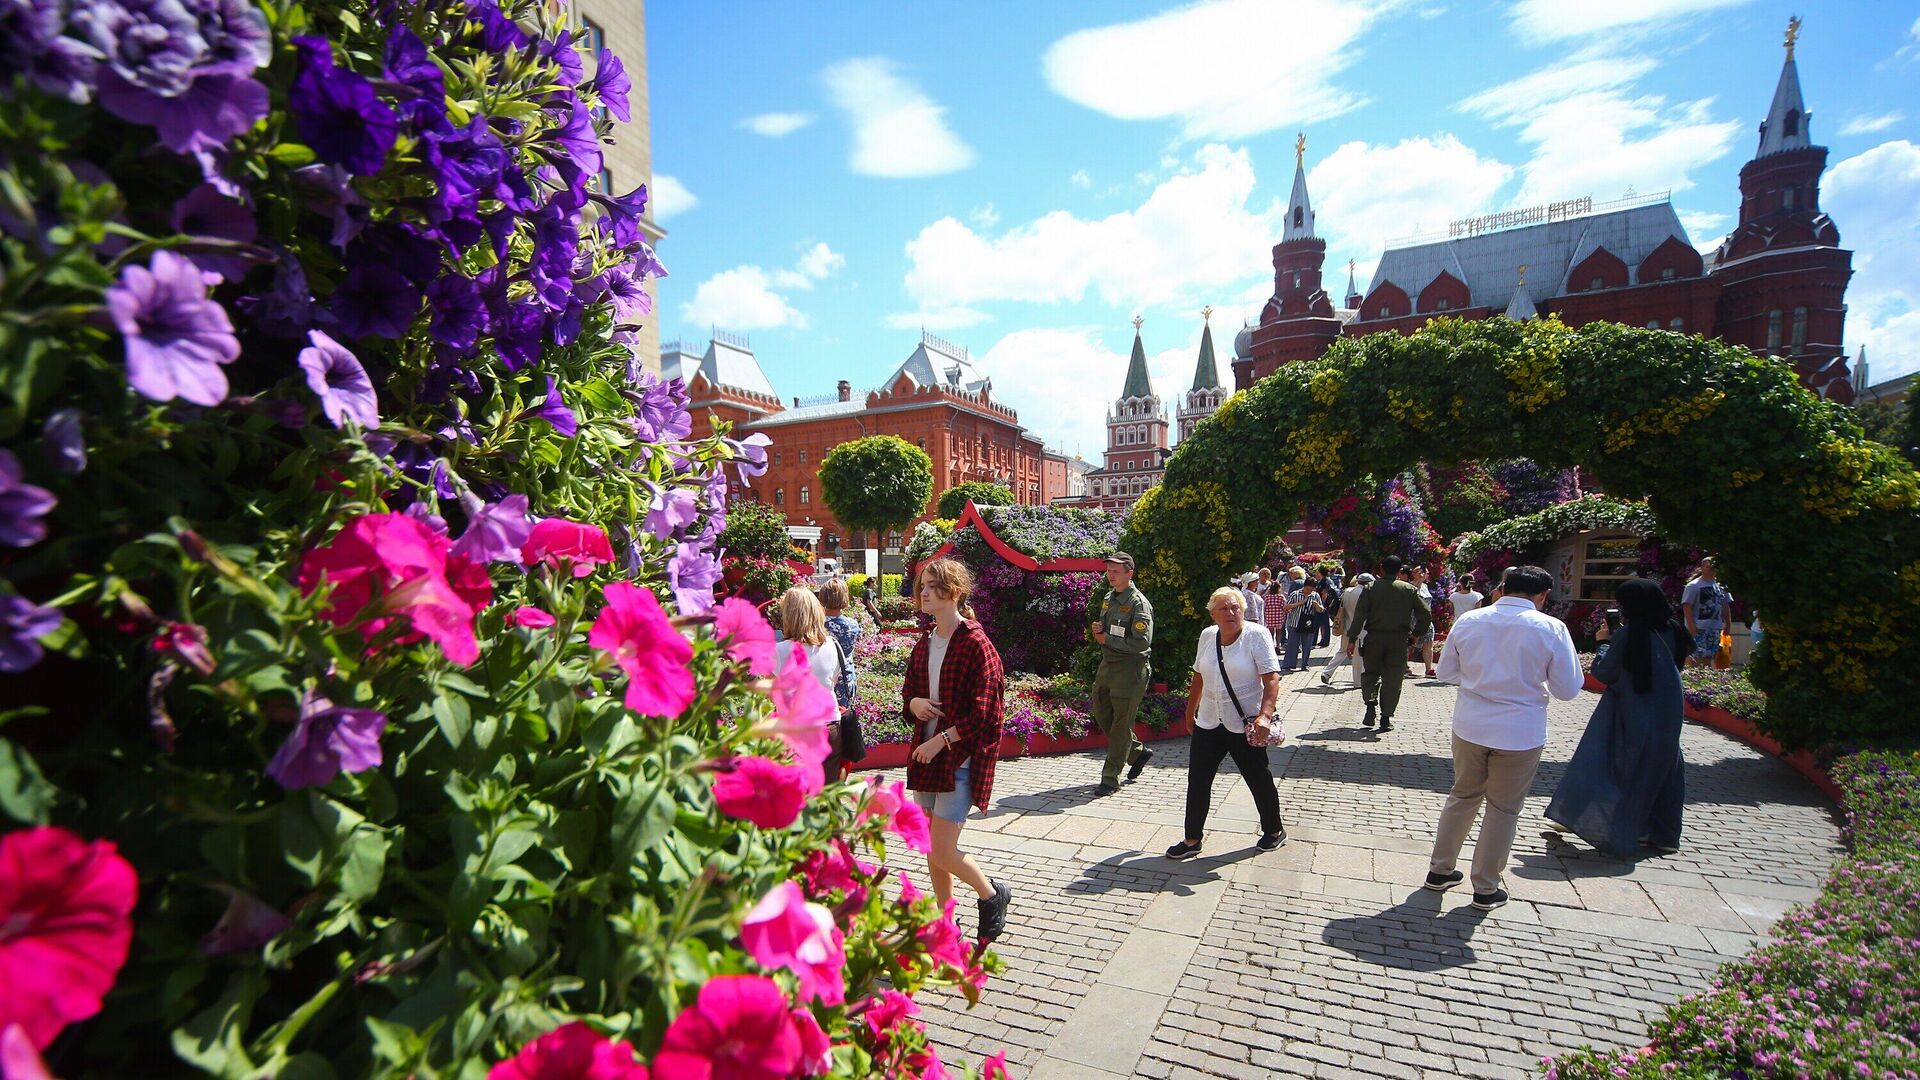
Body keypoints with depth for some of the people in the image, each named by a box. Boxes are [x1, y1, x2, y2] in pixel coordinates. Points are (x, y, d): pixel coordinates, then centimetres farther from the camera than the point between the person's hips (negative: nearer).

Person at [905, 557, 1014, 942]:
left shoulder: (975, 644, -14)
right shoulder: (924, 643, 8)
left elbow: (983, 713, -17)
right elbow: (909, 690, 18)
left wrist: (941, 740, -17)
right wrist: (914, 703, -5)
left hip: (960, 756, -7)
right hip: (928, 753, 7)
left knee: (942, 852, -6)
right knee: (931, 848, 13)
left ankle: (993, 895, 22)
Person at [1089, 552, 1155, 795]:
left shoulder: (1138, 603, -14)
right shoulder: (1109, 598, 12)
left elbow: (1142, 642, -21)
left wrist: (1107, 639, -15)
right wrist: (1098, 629, -1)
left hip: (1130, 669, -9)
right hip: (1107, 665, 9)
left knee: (1121, 724, -2)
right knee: (1102, 716, 15)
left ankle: (1110, 779, 6)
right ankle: (1138, 752, 34)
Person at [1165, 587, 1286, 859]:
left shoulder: (1257, 635, -11)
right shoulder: (1207, 636, 5)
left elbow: (1271, 679, -17)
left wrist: (1264, 715, -29)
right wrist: (1191, 709, 22)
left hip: (1244, 725, -5)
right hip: (1208, 723, 5)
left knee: (1259, 779, 12)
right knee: (1197, 781, 4)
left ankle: (1274, 831, 35)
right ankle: (1192, 839, 16)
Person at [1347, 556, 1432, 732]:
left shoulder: (1370, 588, 0)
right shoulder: (1410, 589, 2)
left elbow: (1359, 615, -7)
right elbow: (1426, 614, -2)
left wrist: (1352, 639, -4)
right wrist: (1416, 633, 10)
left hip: (1374, 638, 0)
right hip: (1399, 639, 0)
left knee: (1370, 672, 17)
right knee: (1393, 679, 7)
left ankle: (1371, 704, -4)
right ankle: (1386, 719, 8)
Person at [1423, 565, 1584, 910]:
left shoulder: (1468, 621, -3)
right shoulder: (1551, 628, -12)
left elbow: (1446, 671, 7)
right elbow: (1568, 689, -5)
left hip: (1469, 727, 3)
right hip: (1520, 734, -3)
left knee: (1462, 797, 19)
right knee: (1503, 810, 12)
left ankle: (1439, 869, 30)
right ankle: (1486, 889, 24)